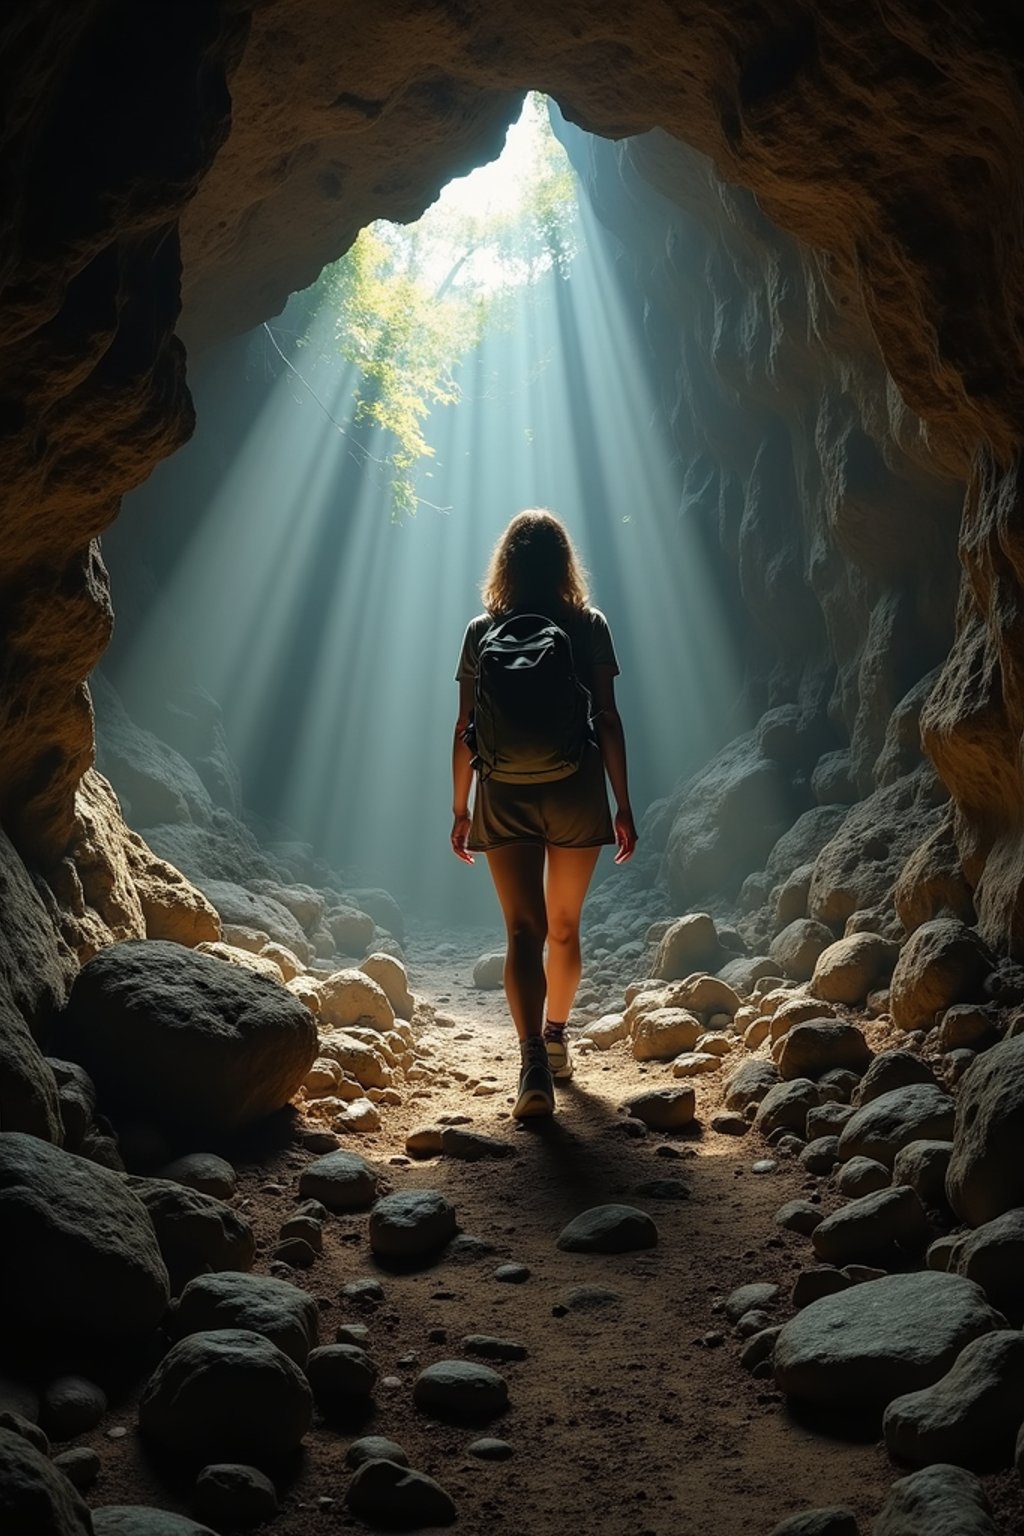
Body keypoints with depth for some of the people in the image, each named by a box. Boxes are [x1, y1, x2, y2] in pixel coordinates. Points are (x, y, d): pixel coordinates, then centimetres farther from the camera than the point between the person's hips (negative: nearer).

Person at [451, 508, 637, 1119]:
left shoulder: (483, 632, 4)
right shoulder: (590, 626, 1)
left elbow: (466, 729, 4)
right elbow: (608, 721, -1)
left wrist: (460, 808, 12)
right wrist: (623, 805, 4)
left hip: (505, 795, 0)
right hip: (576, 792, 1)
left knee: (524, 931, -3)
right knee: (564, 927, 17)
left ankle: (535, 1062, -20)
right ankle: (556, 1042, 34)